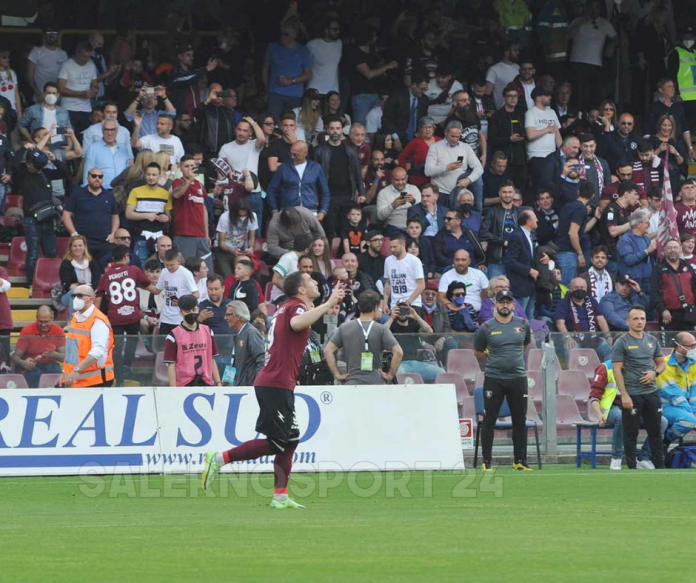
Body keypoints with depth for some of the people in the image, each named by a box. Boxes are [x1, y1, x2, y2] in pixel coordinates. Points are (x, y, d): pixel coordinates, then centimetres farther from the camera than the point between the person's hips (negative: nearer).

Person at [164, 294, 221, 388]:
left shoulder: (207, 332, 14)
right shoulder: (174, 335, -1)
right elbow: (171, 365, -3)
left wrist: (218, 383, 9)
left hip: (206, 384, 4)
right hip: (183, 385, -4)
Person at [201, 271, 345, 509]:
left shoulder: (284, 308, 20)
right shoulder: (297, 307, -9)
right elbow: (297, 323, -34)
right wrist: (328, 304, -35)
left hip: (268, 382, 10)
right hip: (277, 384, -10)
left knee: (290, 440, 11)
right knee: (276, 443, -9)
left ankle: (281, 497, 11)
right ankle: (220, 458, -5)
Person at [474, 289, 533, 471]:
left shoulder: (523, 325, 4)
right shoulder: (486, 328, -3)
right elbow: (478, 352, 9)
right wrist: (494, 361, 9)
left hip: (518, 378, 2)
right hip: (494, 379, -2)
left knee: (520, 421, 5)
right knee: (489, 421, 0)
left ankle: (520, 461, 13)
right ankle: (487, 461, 6)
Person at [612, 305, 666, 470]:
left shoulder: (652, 340, 11)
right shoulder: (622, 343, -6)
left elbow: (661, 362, 18)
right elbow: (617, 370, -10)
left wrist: (655, 372, -6)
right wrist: (624, 395, -16)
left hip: (651, 393, 5)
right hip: (632, 395, -5)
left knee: (655, 432, 9)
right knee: (631, 433, 0)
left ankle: (660, 467, 14)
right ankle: (632, 468, 5)